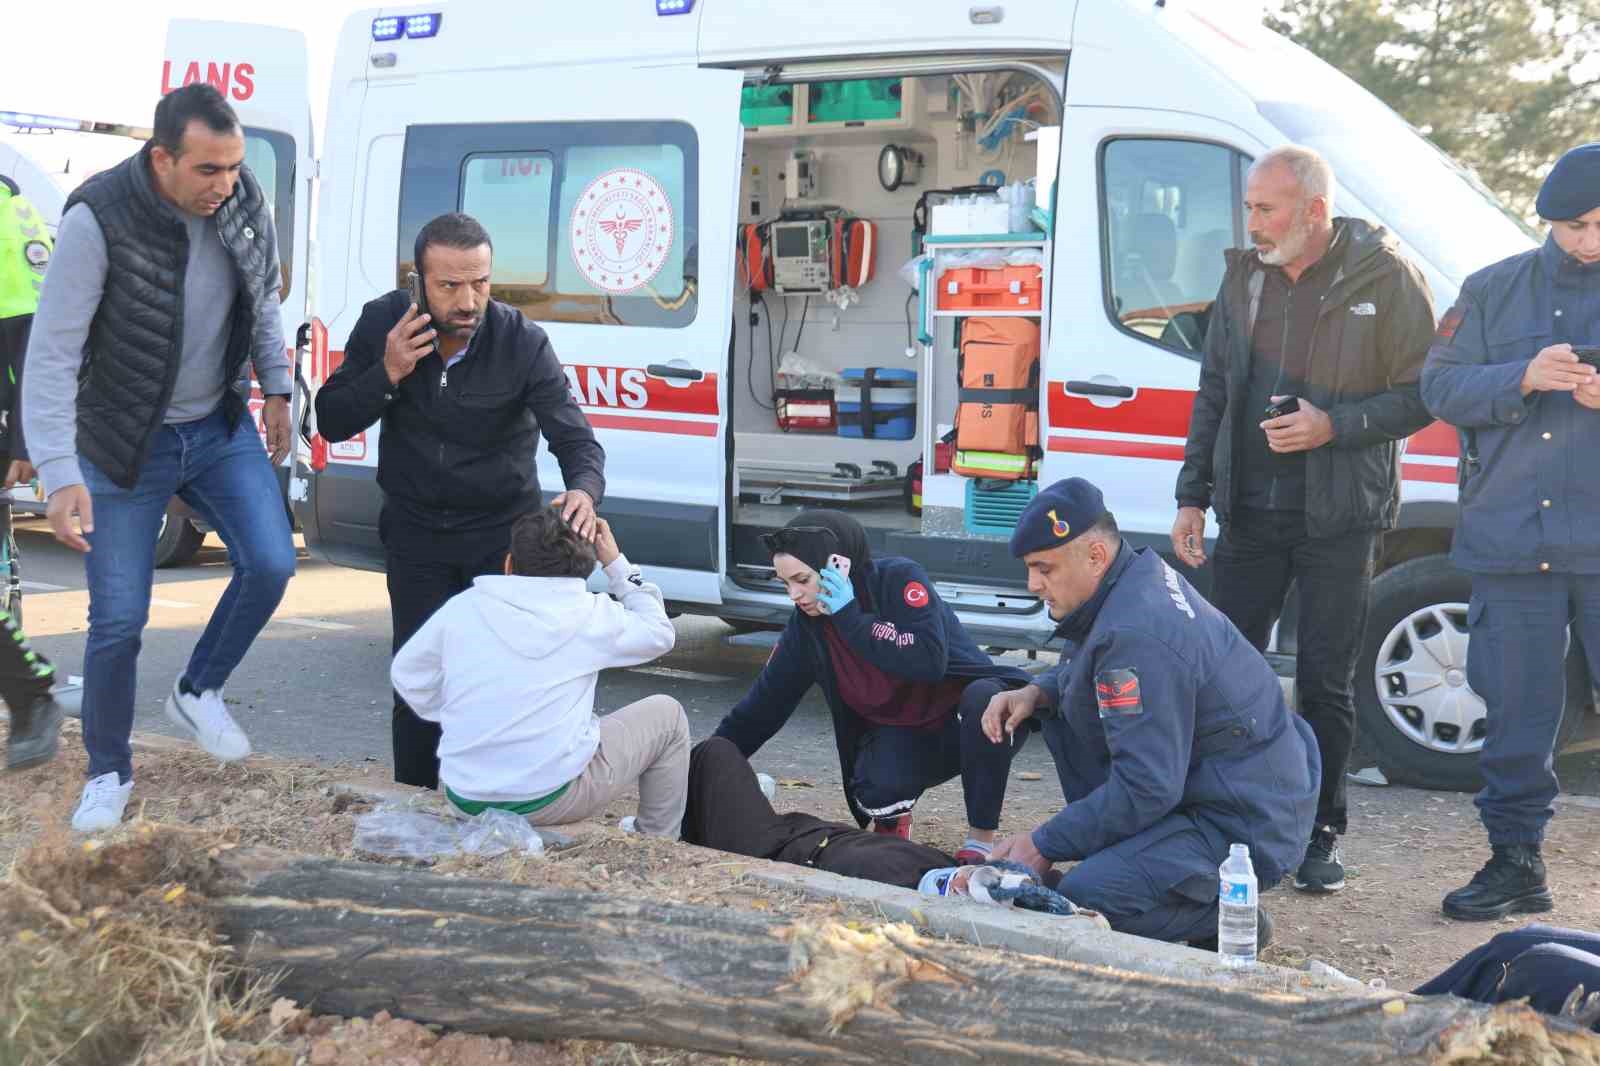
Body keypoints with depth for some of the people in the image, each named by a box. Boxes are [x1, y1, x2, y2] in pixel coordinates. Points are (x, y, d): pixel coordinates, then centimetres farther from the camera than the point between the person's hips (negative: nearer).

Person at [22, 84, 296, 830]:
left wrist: (276, 389, 9)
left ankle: (198, 693, 19)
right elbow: (51, 354, -26)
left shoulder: (243, 201, -11)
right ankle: (109, 772, 23)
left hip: (219, 427, 4)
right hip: (126, 445, -4)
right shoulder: (99, 221, -27)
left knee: (270, 564, -8)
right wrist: (60, 475, -31)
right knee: (118, 620, 1)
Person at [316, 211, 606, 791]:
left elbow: (577, 439, -21)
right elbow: (331, 422, -6)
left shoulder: (523, 342, -18)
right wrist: (387, 375, -24)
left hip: (504, 531, -1)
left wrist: (584, 490, -44)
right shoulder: (383, 324, -11)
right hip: (416, 531, 2)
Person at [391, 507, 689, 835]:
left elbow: (405, 672, 13)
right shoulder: (591, 614, -4)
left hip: (463, 800, 4)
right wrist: (618, 566, 21)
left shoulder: (463, 607, 2)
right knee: (667, 715, 17)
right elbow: (659, 632, 14)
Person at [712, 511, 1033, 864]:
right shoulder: (806, 626, -6)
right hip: (901, 738, 2)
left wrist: (849, 616, -29)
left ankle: (980, 840, -22)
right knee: (875, 791, -32)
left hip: (964, 718, -2)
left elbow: (930, 661, -33)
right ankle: (891, 819, 6)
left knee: (986, 698, -38)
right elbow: (761, 706, -1)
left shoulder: (899, 579, -19)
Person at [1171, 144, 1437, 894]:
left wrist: (1334, 426, -19)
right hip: (1249, 515, 4)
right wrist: (1193, 495, 8)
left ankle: (1322, 836, 16)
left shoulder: (1384, 278, -8)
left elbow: (1422, 394, -6)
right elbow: (1213, 392, 13)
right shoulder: (1243, 277, 7)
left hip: (1338, 522, -4)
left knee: (1325, 683, 3)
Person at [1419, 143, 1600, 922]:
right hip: (1511, 543, 2)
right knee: (1515, 712, 8)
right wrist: (1523, 377, -14)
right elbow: (1440, 387, 3)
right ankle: (1515, 863, 19)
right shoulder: (1494, 291, 11)